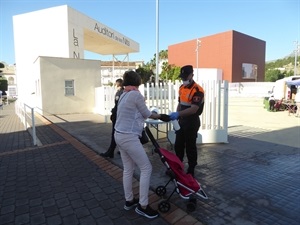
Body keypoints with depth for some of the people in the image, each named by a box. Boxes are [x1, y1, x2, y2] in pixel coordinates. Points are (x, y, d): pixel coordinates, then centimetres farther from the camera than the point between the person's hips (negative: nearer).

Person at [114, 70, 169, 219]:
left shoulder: (123, 95, 12)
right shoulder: (136, 94, -13)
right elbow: (147, 114, -3)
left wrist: (154, 115, 24)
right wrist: (160, 116, 13)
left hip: (119, 135, 9)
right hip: (129, 137, -9)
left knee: (128, 169, 18)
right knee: (146, 168, 1)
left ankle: (129, 201, 32)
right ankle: (142, 206, 11)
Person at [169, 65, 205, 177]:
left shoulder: (198, 90, -19)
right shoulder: (182, 88, 8)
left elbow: (194, 109, -28)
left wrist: (178, 114, -36)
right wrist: (176, 117, 10)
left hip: (192, 122, -8)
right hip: (182, 121, 8)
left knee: (190, 146, 3)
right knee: (178, 145, 15)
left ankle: (191, 170, 20)